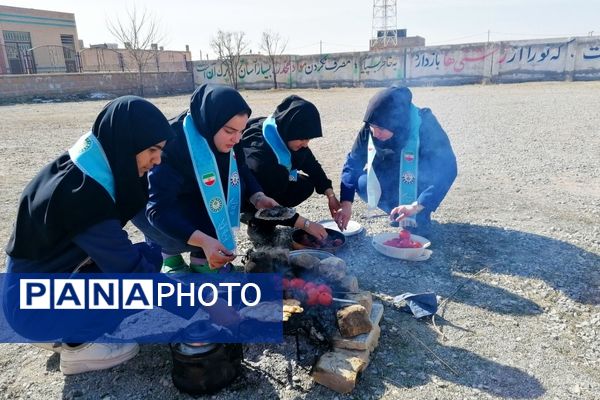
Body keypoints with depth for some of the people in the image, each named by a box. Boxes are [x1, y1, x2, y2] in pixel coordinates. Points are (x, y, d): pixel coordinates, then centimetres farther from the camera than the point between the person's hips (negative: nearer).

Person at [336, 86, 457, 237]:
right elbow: (353, 162, -17)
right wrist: (346, 203, -29)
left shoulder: (425, 126, -33)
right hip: (394, 180, 4)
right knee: (362, 184, -23)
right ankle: (399, 213, 1)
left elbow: (447, 169, -39)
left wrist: (416, 206, -49)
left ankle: (421, 215, -7)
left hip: (422, 180, -4)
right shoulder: (370, 128, -22)